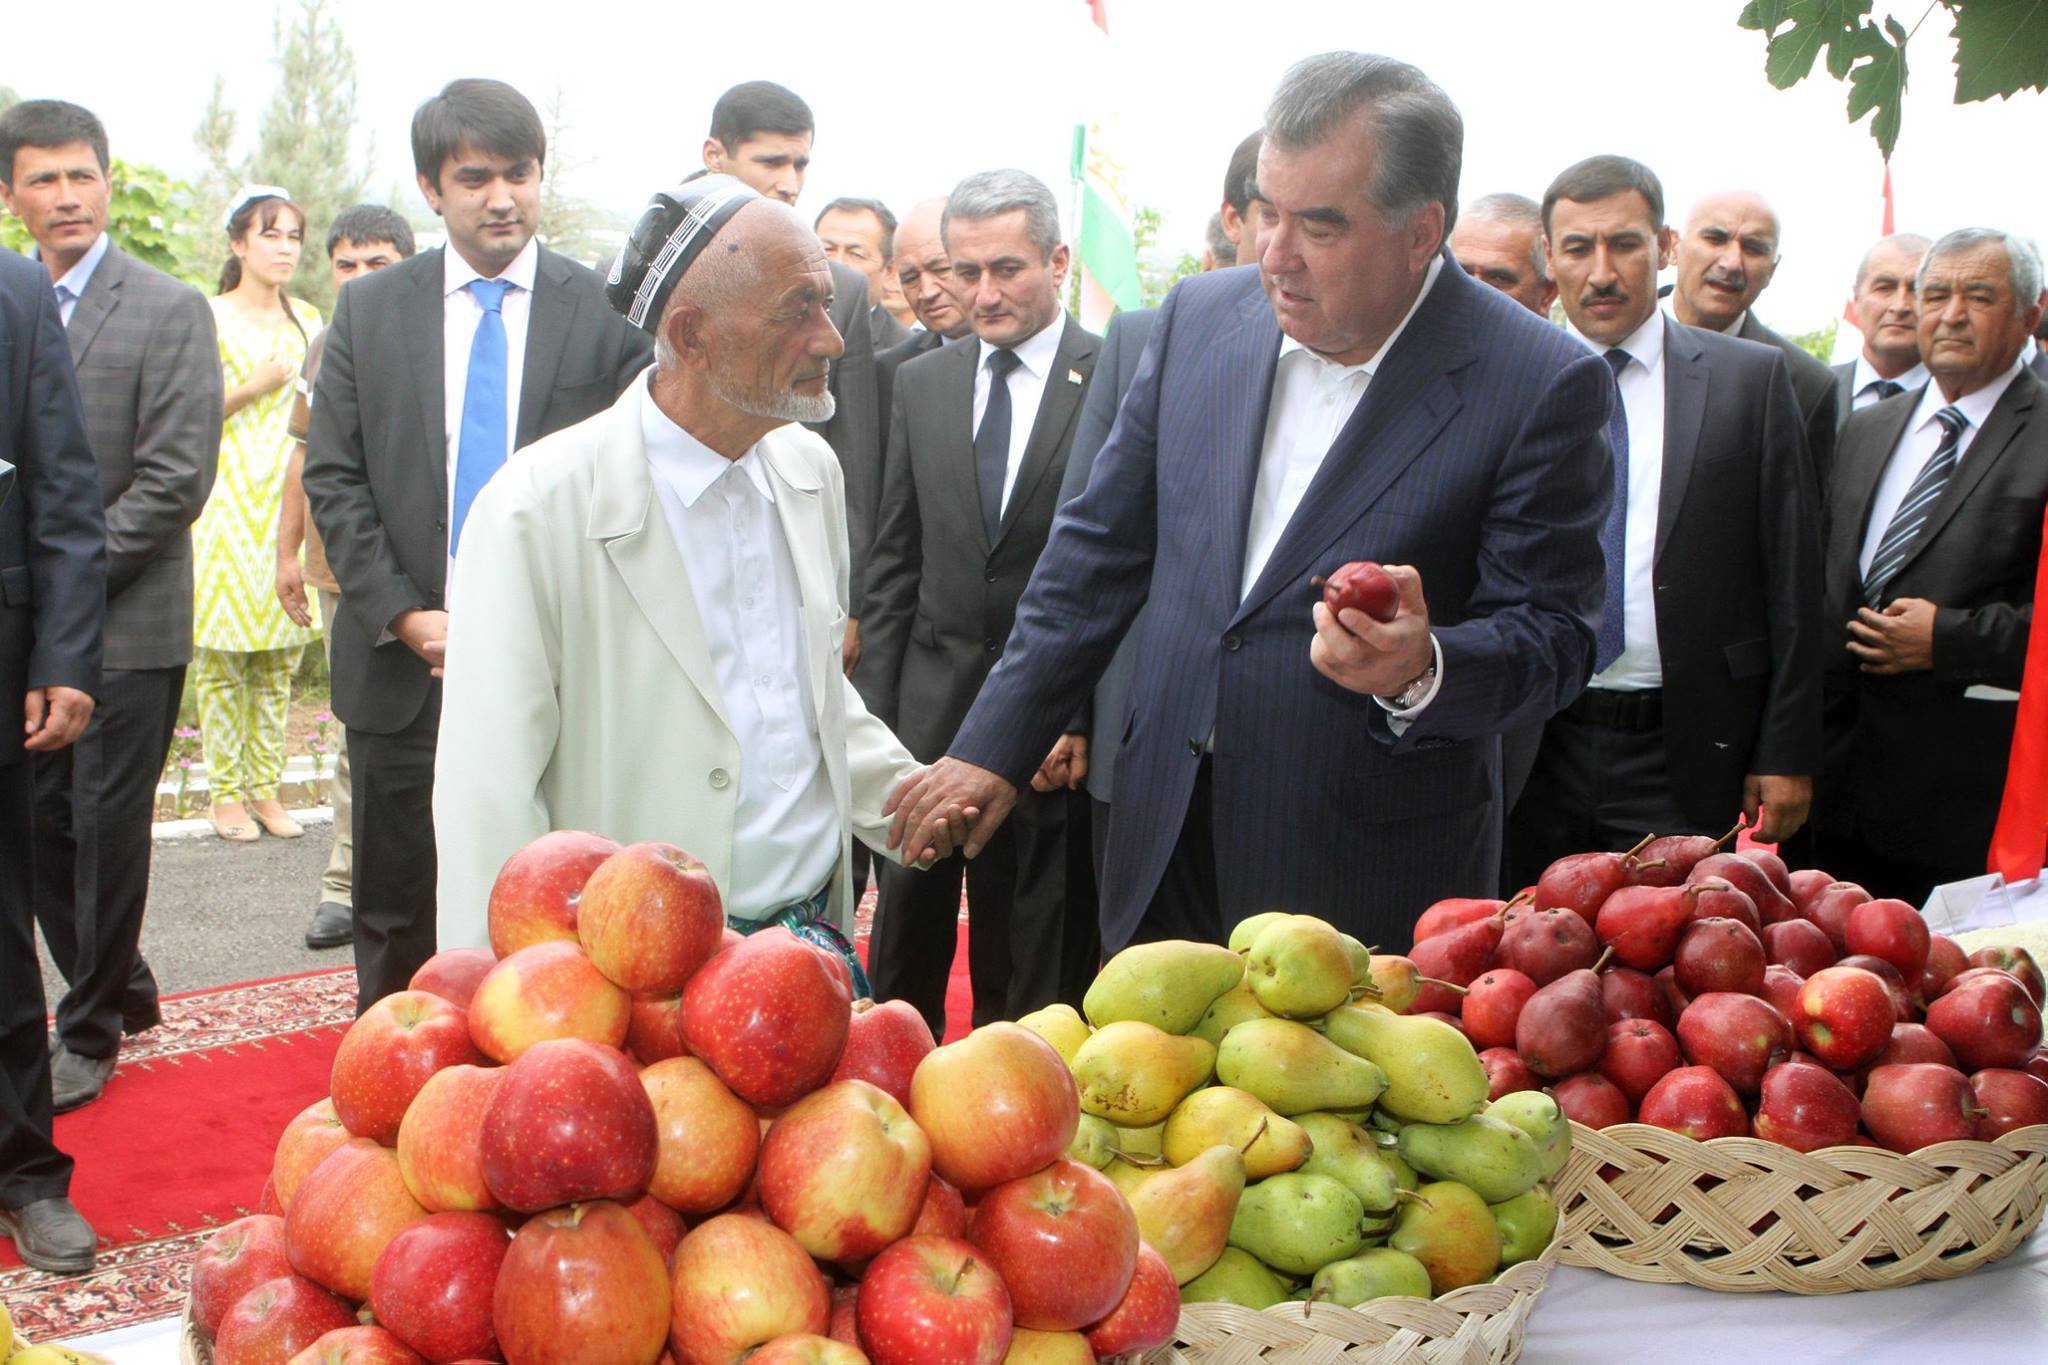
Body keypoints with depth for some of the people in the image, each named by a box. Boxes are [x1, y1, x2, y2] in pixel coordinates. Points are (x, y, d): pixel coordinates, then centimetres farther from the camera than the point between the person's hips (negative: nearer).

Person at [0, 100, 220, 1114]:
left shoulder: (169, 311, -5)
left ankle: (90, 1034, 17)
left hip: (126, 625, -5)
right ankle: (123, 989, 30)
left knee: (107, 828, 2)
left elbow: (175, 480, -12)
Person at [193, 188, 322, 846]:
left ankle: (265, 786, 12)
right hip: (227, 502, -4)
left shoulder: (308, 320, 14)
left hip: (288, 503, 4)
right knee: (222, 657, -3)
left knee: (279, 657, 5)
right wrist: (254, 388, -11)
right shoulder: (209, 318, 0)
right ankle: (226, 792, 6)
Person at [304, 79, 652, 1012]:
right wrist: (404, 616, -8)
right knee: (397, 918, 12)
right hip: (404, 672, 2)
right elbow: (333, 479, 4)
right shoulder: (369, 310, 7)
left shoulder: (604, 311, 0)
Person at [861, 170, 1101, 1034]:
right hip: (931, 710, 4)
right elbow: (895, 562, 11)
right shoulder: (920, 385, 9)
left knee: (1036, 967, 7)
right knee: (906, 937, 11)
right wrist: (882, 711, 5)